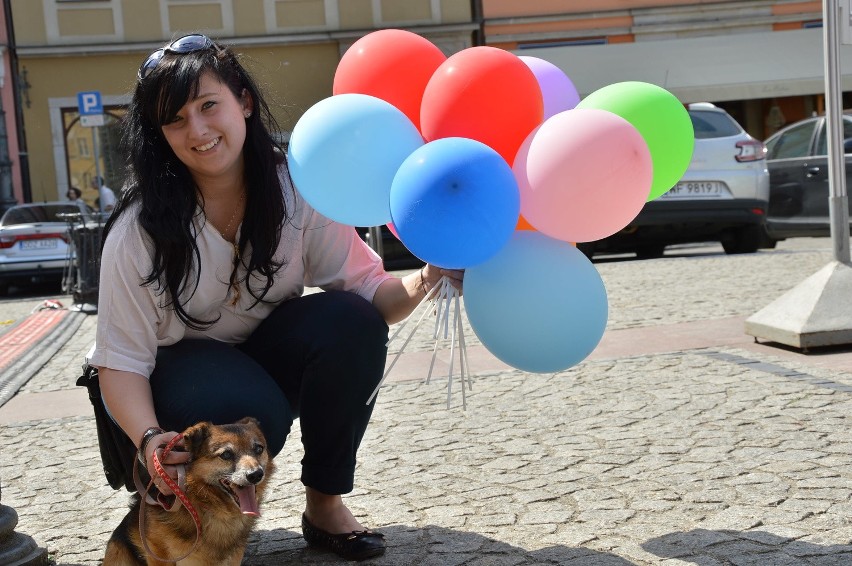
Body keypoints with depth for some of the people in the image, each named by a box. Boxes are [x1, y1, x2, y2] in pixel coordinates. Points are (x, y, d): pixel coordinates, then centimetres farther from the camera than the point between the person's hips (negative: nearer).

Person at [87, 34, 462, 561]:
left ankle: (325, 503, -8)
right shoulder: (140, 230, -21)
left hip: (267, 358, 3)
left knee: (350, 325, -27)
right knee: (250, 413, -36)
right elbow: (121, 360, -19)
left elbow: (371, 293, -16)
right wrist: (149, 439, -38)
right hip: (175, 370, -3)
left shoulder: (297, 193, -16)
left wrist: (425, 279, -37)